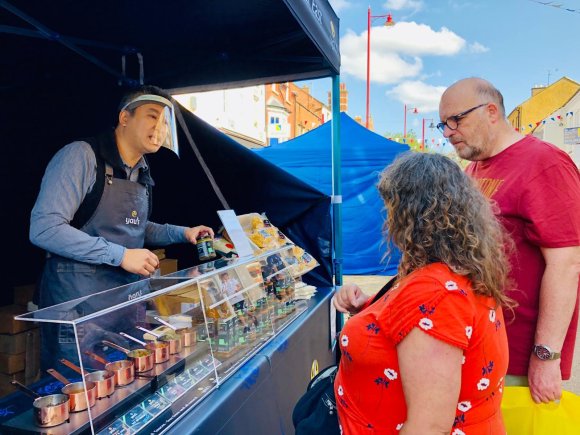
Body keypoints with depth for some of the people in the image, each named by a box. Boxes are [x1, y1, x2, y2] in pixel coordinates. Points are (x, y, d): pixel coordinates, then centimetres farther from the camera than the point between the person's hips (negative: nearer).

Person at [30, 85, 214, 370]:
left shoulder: (141, 173, 10)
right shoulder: (82, 156, -14)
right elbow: (44, 229, -22)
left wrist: (182, 233, 9)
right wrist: (120, 255, -22)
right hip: (78, 302, -7)